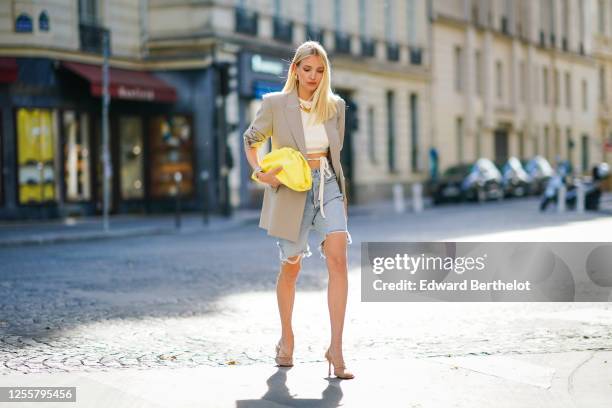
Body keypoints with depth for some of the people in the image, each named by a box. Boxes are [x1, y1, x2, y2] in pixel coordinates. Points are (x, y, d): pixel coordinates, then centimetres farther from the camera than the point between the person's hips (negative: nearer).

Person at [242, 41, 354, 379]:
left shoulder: (335, 105, 7)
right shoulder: (275, 104, -2)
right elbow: (251, 140, 10)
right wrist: (259, 172, -7)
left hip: (328, 186, 2)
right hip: (291, 190, -2)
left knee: (338, 258, -18)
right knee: (291, 267, 8)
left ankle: (335, 349, -17)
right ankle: (286, 338, 33)